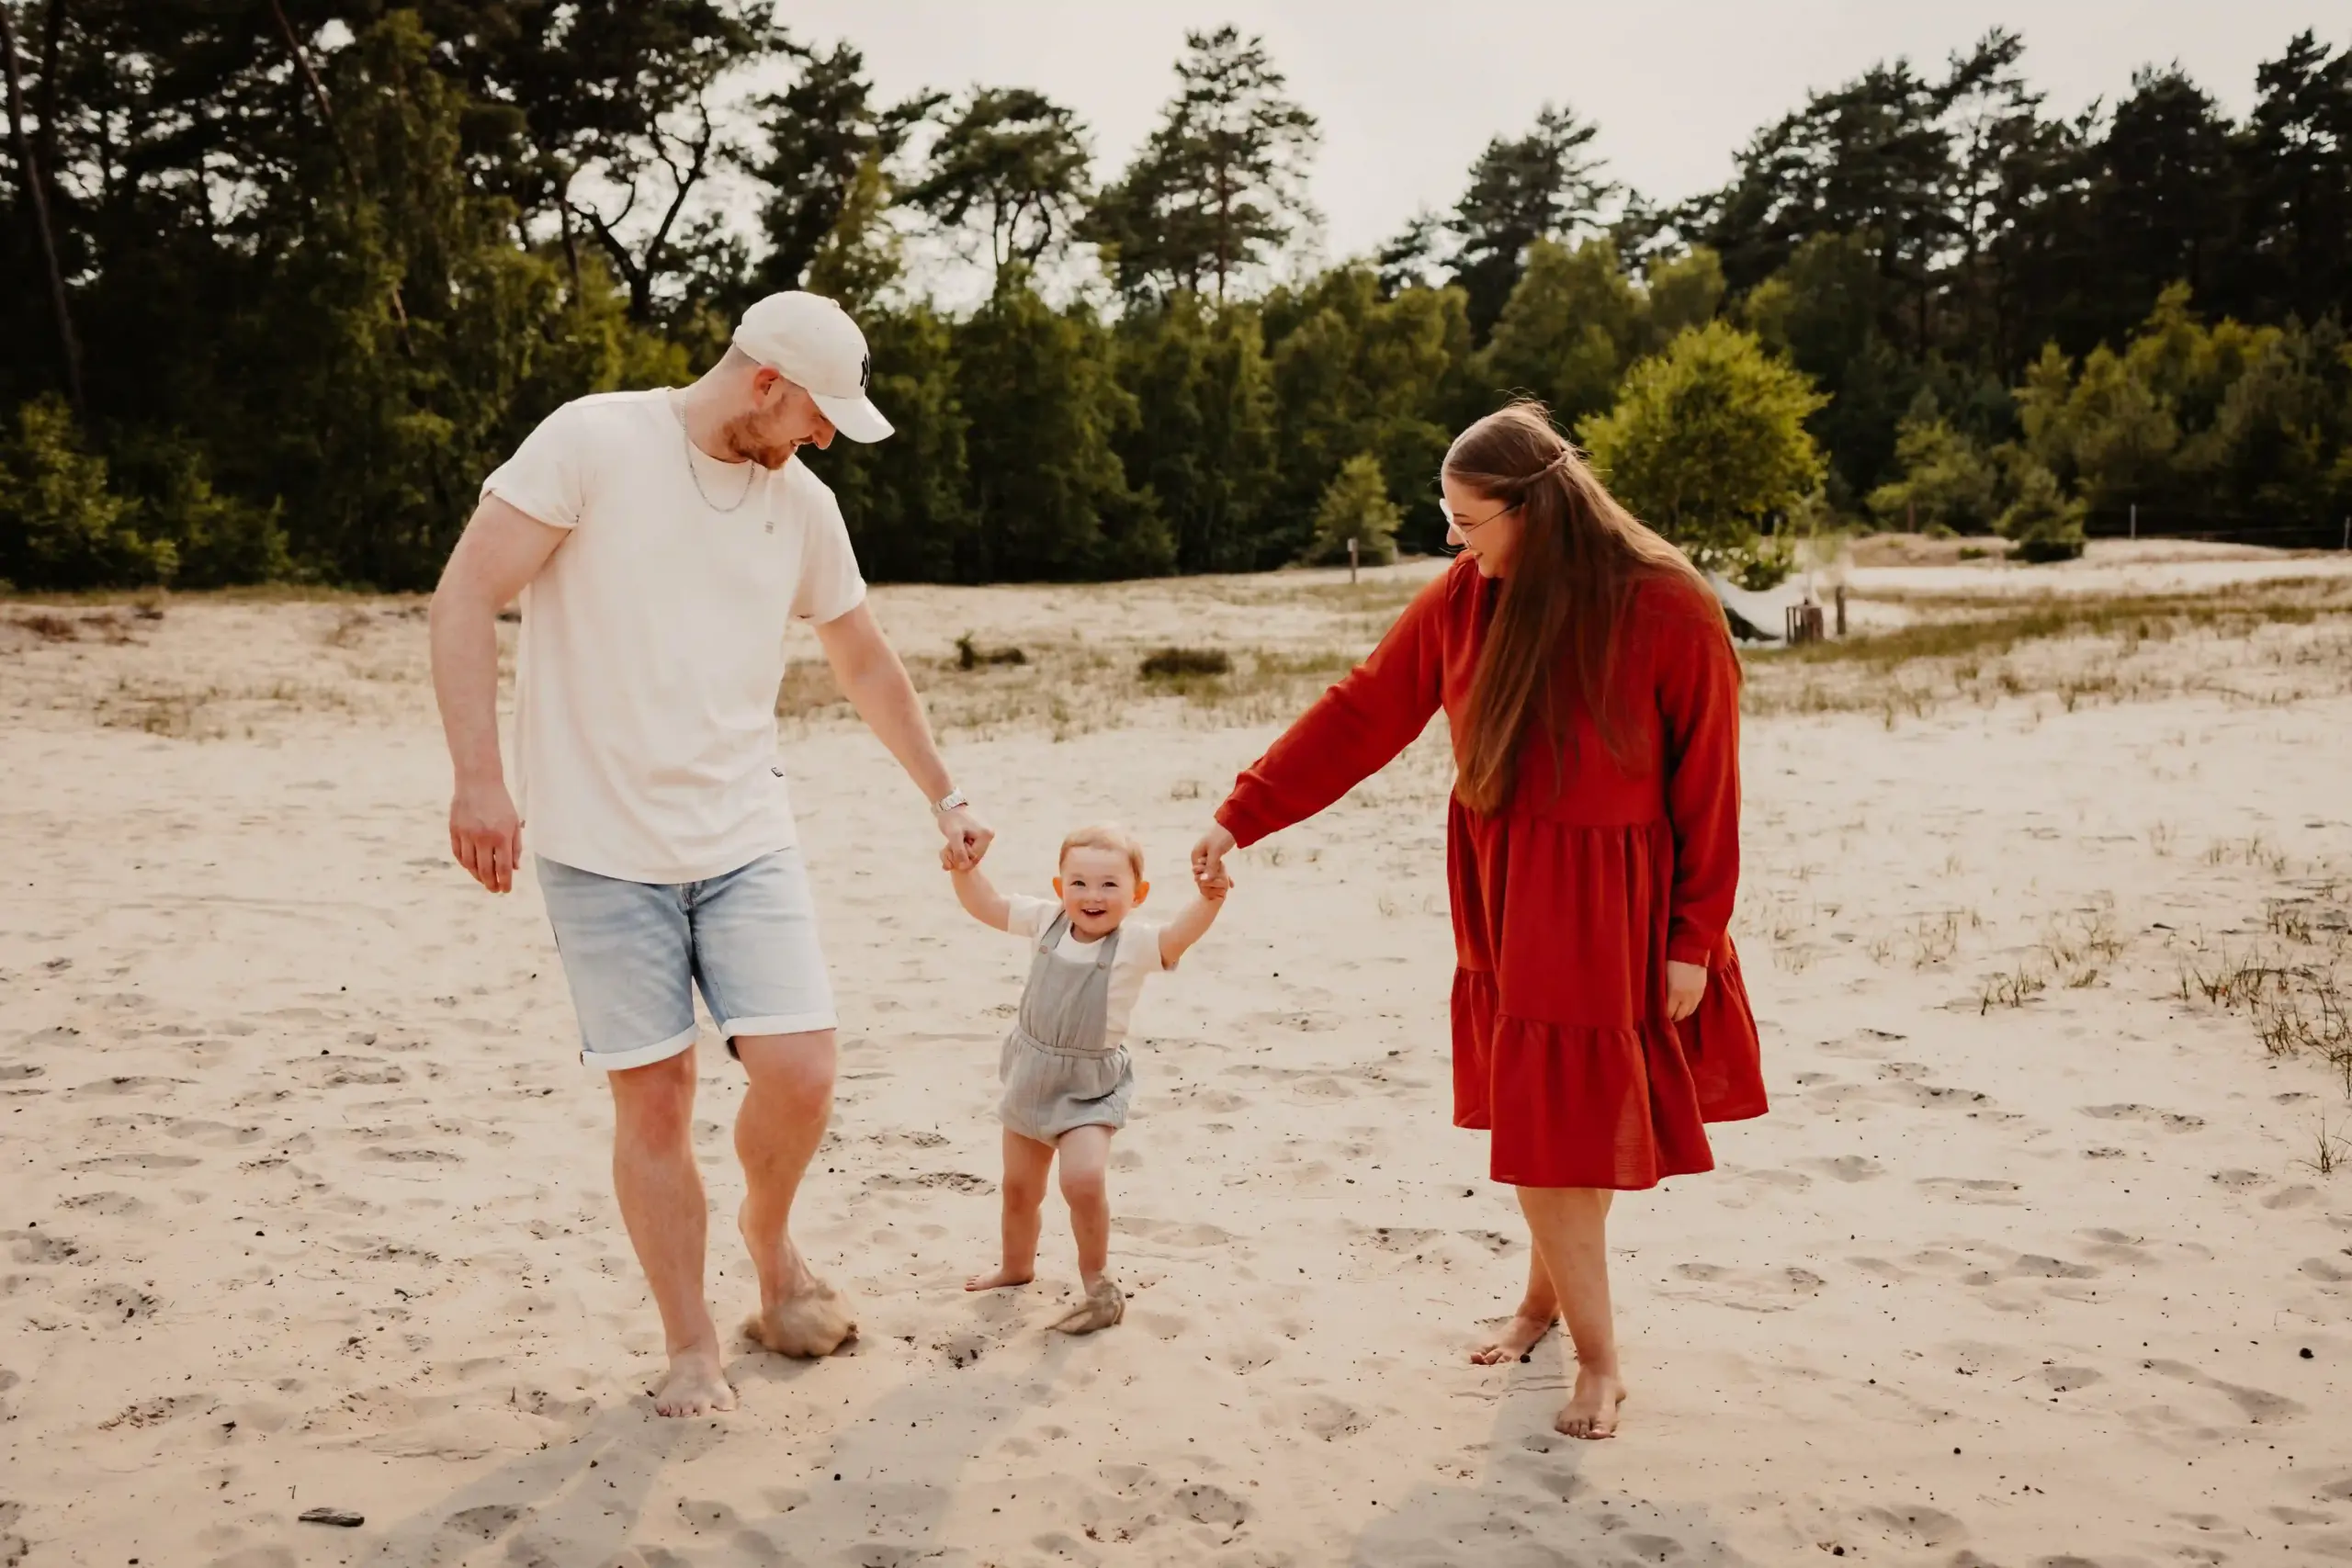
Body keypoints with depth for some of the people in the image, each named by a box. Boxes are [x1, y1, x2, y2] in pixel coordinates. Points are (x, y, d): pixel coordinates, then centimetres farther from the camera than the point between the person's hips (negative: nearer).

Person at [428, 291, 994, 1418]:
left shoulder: (803, 504, 9)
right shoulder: (591, 442, -7)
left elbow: (865, 663, 21)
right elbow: (466, 595, -10)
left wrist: (944, 798, 23)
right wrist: (479, 777, -18)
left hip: (746, 838, 4)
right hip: (603, 847, -4)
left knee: (799, 1070, -8)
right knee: (653, 1096, 1)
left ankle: (769, 1234, 25)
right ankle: (690, 1348, 19)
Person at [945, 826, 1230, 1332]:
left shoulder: (1134, 943, -18)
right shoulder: (1045, 920, -5)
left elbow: (1179, 936, -37)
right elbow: (988, 907, 6)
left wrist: (1209, 901, -54)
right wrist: (965, 870, -10)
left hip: (1088, 1086, -5)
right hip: (1031, 1075, 5)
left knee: (1084, 1181, -25)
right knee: (1019, 1186, 18)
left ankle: (1096, 1283, -3)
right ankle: (1017, 1266, 45)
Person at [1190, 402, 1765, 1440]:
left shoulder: (1668, 614, -15)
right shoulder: (1464, 597, -3)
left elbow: (1709, 788, -10)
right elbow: (1359, 716, 1)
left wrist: (1694, 942, -7)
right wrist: (1240, 817, 0)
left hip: (1610, 911, -4)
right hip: (1503, 902, 4)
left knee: (1574, 1126, 1)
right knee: (1535, 1123, 9)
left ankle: (1551, 1291, 26)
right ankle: (1597, 1360, 26)